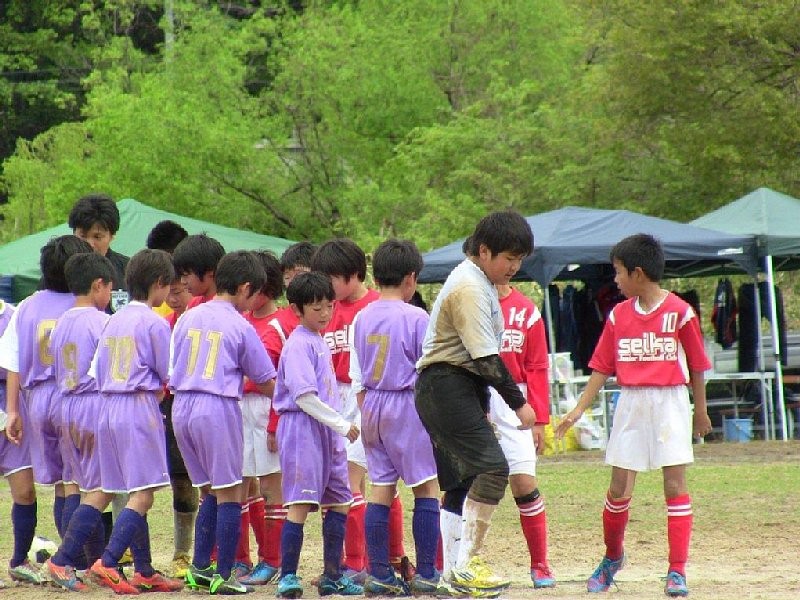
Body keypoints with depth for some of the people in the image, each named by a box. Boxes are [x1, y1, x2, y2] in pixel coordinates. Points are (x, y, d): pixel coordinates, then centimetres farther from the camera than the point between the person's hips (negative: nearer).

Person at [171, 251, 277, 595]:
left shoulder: (187, 318, 9)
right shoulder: (241, 327, -5)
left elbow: (171, 371, 15)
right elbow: (266, 383, 1)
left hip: (181, 408, 6)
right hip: (218, 408, -6)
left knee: (209, 492, 17)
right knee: (229, 495, 2)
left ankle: (199, 567, 13)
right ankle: (223, 576, -1)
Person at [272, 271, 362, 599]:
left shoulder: (320, 342, 18)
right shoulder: (298, 344, -11)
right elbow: (304, 397, -18)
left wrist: (340, 427, 14)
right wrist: (342, 425, -15)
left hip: (327, 431, 9)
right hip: (302, 428, -9)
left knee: (339, 502, 10)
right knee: (300, 504, -11)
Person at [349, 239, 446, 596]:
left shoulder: (362, 319, 7)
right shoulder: (416, 318, -10)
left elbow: (356, 377, 10)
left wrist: (366, 414, 17)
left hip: (372, 407, 6)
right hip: (407, 405, -6)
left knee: (380, 489, 8)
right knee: (426, 488, -1)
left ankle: (379, 574, 6)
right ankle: (425, 576, -5)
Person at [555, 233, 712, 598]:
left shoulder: (679, 312, -7)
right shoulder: (619, 315, 6)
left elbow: (696, 366, 1)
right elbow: (602, 367, 10)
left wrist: (701, 411, 6)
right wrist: (579, 410, 6)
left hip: (670, 403, -4)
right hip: (630, 404, 4)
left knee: (675, 484, -5)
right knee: (619, 488, 6)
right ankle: (612, 557, 26)